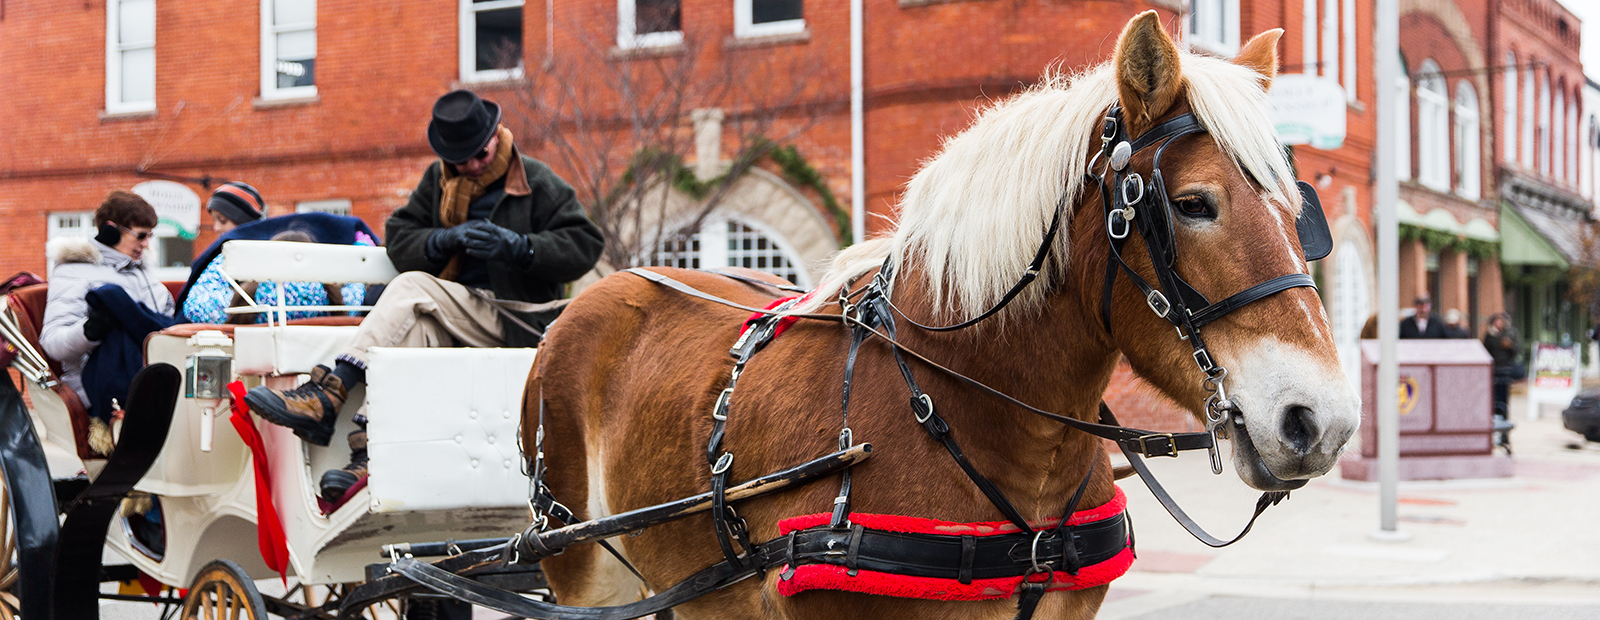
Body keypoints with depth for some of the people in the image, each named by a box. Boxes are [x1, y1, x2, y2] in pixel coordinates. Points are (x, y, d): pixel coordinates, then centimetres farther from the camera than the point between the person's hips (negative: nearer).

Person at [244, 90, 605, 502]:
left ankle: (327, 394, -36)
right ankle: (371, 455, -44)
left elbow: (585, 246, -5)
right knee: (415, 328, -32)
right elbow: (399, 240, 10)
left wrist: (518, 247, -18)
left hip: (518, 320, -4)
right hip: (458, 318, 4)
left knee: (412, 289, -28)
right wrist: (444, 241, -11)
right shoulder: (439, 181, 16)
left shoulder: (538, 183, 2)